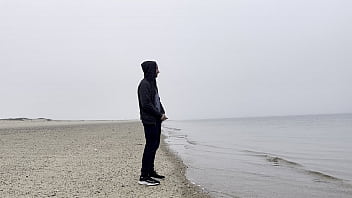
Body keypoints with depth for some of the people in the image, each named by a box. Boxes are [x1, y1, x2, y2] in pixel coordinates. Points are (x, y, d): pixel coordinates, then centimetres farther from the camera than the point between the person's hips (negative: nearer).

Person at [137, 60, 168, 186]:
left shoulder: (152, 83, 17)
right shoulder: (144, 84, -13)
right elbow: (146, 104, -19)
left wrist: (162, 112, 8)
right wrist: (159, 114, -12)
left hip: (156, 120, 10)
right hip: (149, 120, -10)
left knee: (155, 144, 13)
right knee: (150, 146, -9)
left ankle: (151, 172, 24)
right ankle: (144, 176, -5)